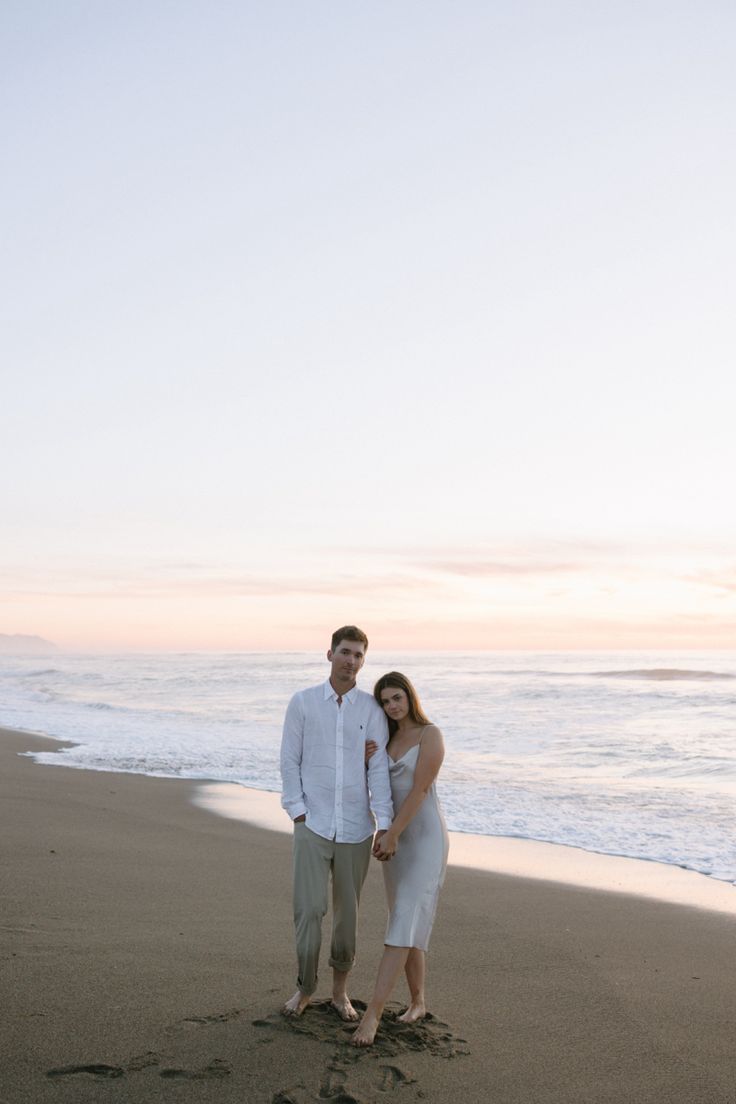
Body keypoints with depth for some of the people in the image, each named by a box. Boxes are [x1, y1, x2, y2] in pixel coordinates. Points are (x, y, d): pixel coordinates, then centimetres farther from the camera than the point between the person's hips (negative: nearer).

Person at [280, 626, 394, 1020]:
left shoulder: (372, 709, -1)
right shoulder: (303, 702, -2)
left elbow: (379, 769, -3)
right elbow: (290, 761, 0)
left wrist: (384, 825, -10)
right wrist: (298, 812, -7)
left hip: (355, 830, 1)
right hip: (312, 826, -1)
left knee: (347, 913, 10)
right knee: (309, 909, -5)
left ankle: (340, 991, 26)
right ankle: (304, 987, 16)